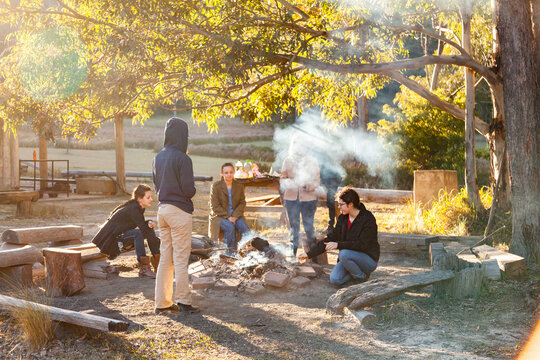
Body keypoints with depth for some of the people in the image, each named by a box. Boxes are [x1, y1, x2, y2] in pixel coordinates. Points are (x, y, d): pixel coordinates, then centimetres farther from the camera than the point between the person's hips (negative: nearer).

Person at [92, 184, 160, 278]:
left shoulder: (138, 207, 2)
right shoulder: (133, 209, -25)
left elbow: (142, 225, 12)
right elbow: (143, 229, -26)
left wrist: (148, 224, -12)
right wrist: (158, 243, -23)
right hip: (110, 237, -9)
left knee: (149, 229, -2)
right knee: (138, 233, -31)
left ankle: (157, 261, -2)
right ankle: (143, 268, -29)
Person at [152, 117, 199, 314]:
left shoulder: (158, 158, 8)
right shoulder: (182, 159, -15)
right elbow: (189, 189, -15)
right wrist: (191, 191, 4)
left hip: (163, 209, 7)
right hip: (179, 210, -7)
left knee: (165, 258, 12)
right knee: (181, 259, 1)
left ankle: (162, 302, 16)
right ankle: (182, 301, 7)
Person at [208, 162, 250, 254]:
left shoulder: (239, 186, 6)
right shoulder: (216, 186, -5)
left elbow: (242, 203, 7)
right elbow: (214, 206, -8)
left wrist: (235, 216, -10)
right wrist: (227, 217, -17)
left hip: (235, 215, 3)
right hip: (219, 216, -3)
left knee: (244, 227, -25)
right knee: (230, 227, -32)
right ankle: (230, 253, -20)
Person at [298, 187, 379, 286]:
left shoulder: (368, 219, -18)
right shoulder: (343, 218, 3)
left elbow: (362, 244, -26)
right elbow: (331, 238, 7)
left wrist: (339, 245, -32)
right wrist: (309, 254, 3)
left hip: (369, 260, -5)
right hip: (349, 258, 6)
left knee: (344, 254, -33)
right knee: (335, 279, -19)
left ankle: (362, 276, -8)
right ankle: (355, 270, 9)